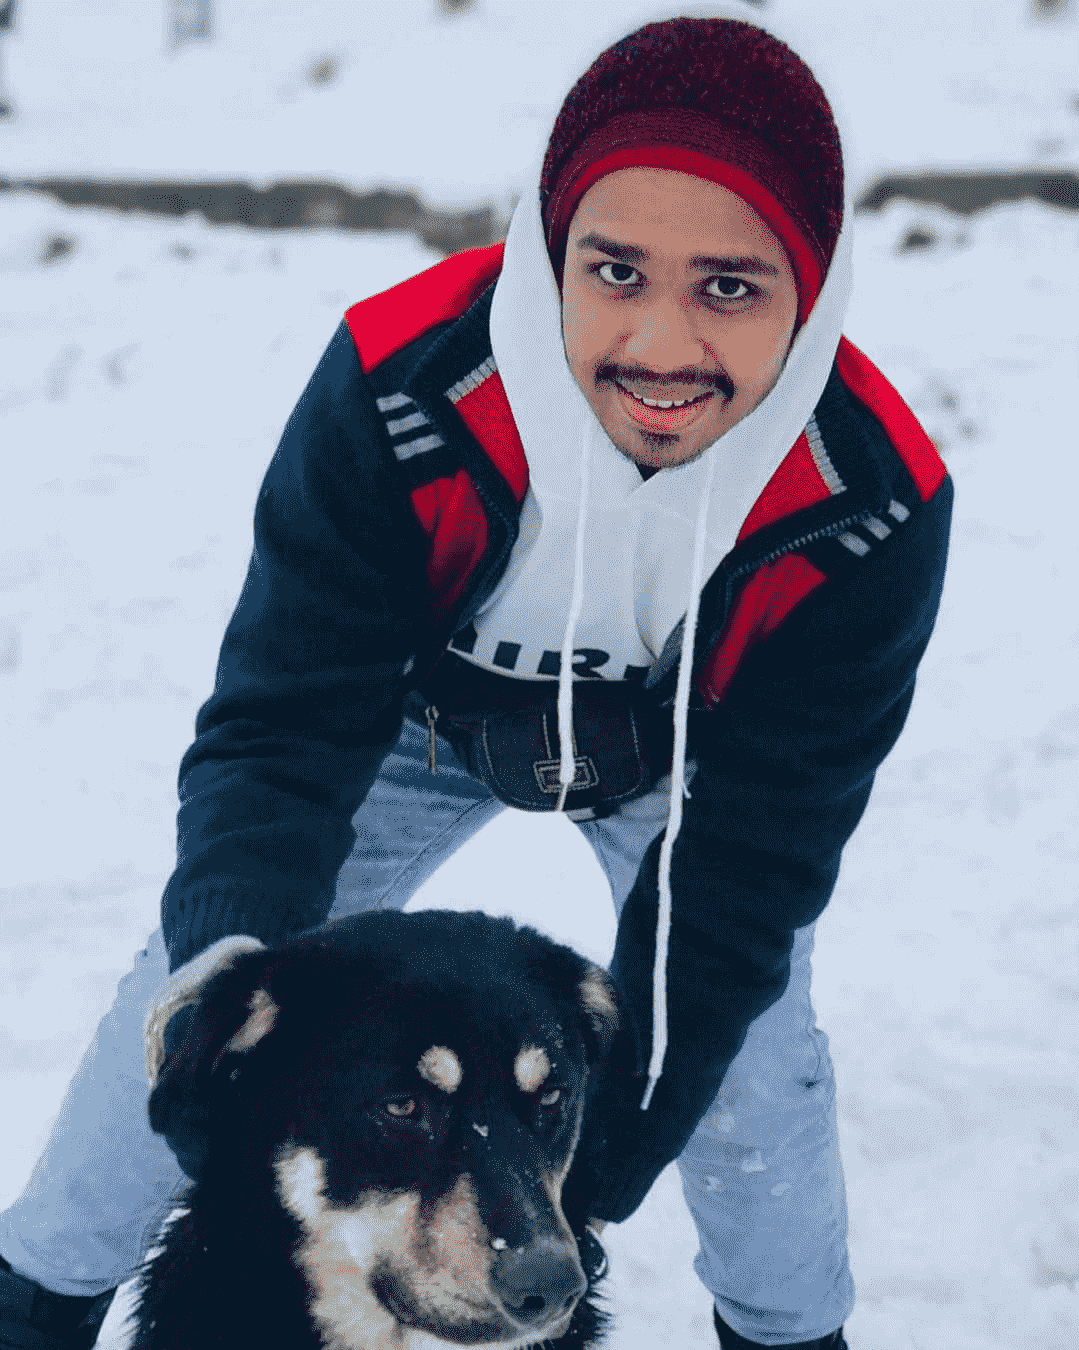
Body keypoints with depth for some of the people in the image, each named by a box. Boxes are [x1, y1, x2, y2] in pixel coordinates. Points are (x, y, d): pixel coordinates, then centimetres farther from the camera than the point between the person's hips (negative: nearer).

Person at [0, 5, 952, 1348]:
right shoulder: (397, 390, -41)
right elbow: (282, 733, -34)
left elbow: (750, 865, -30)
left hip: (684, 759, 0)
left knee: (747, 1038, -5)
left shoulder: (872, 511, -37)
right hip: (422, 707, 0)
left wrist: (591, 1173, -32)